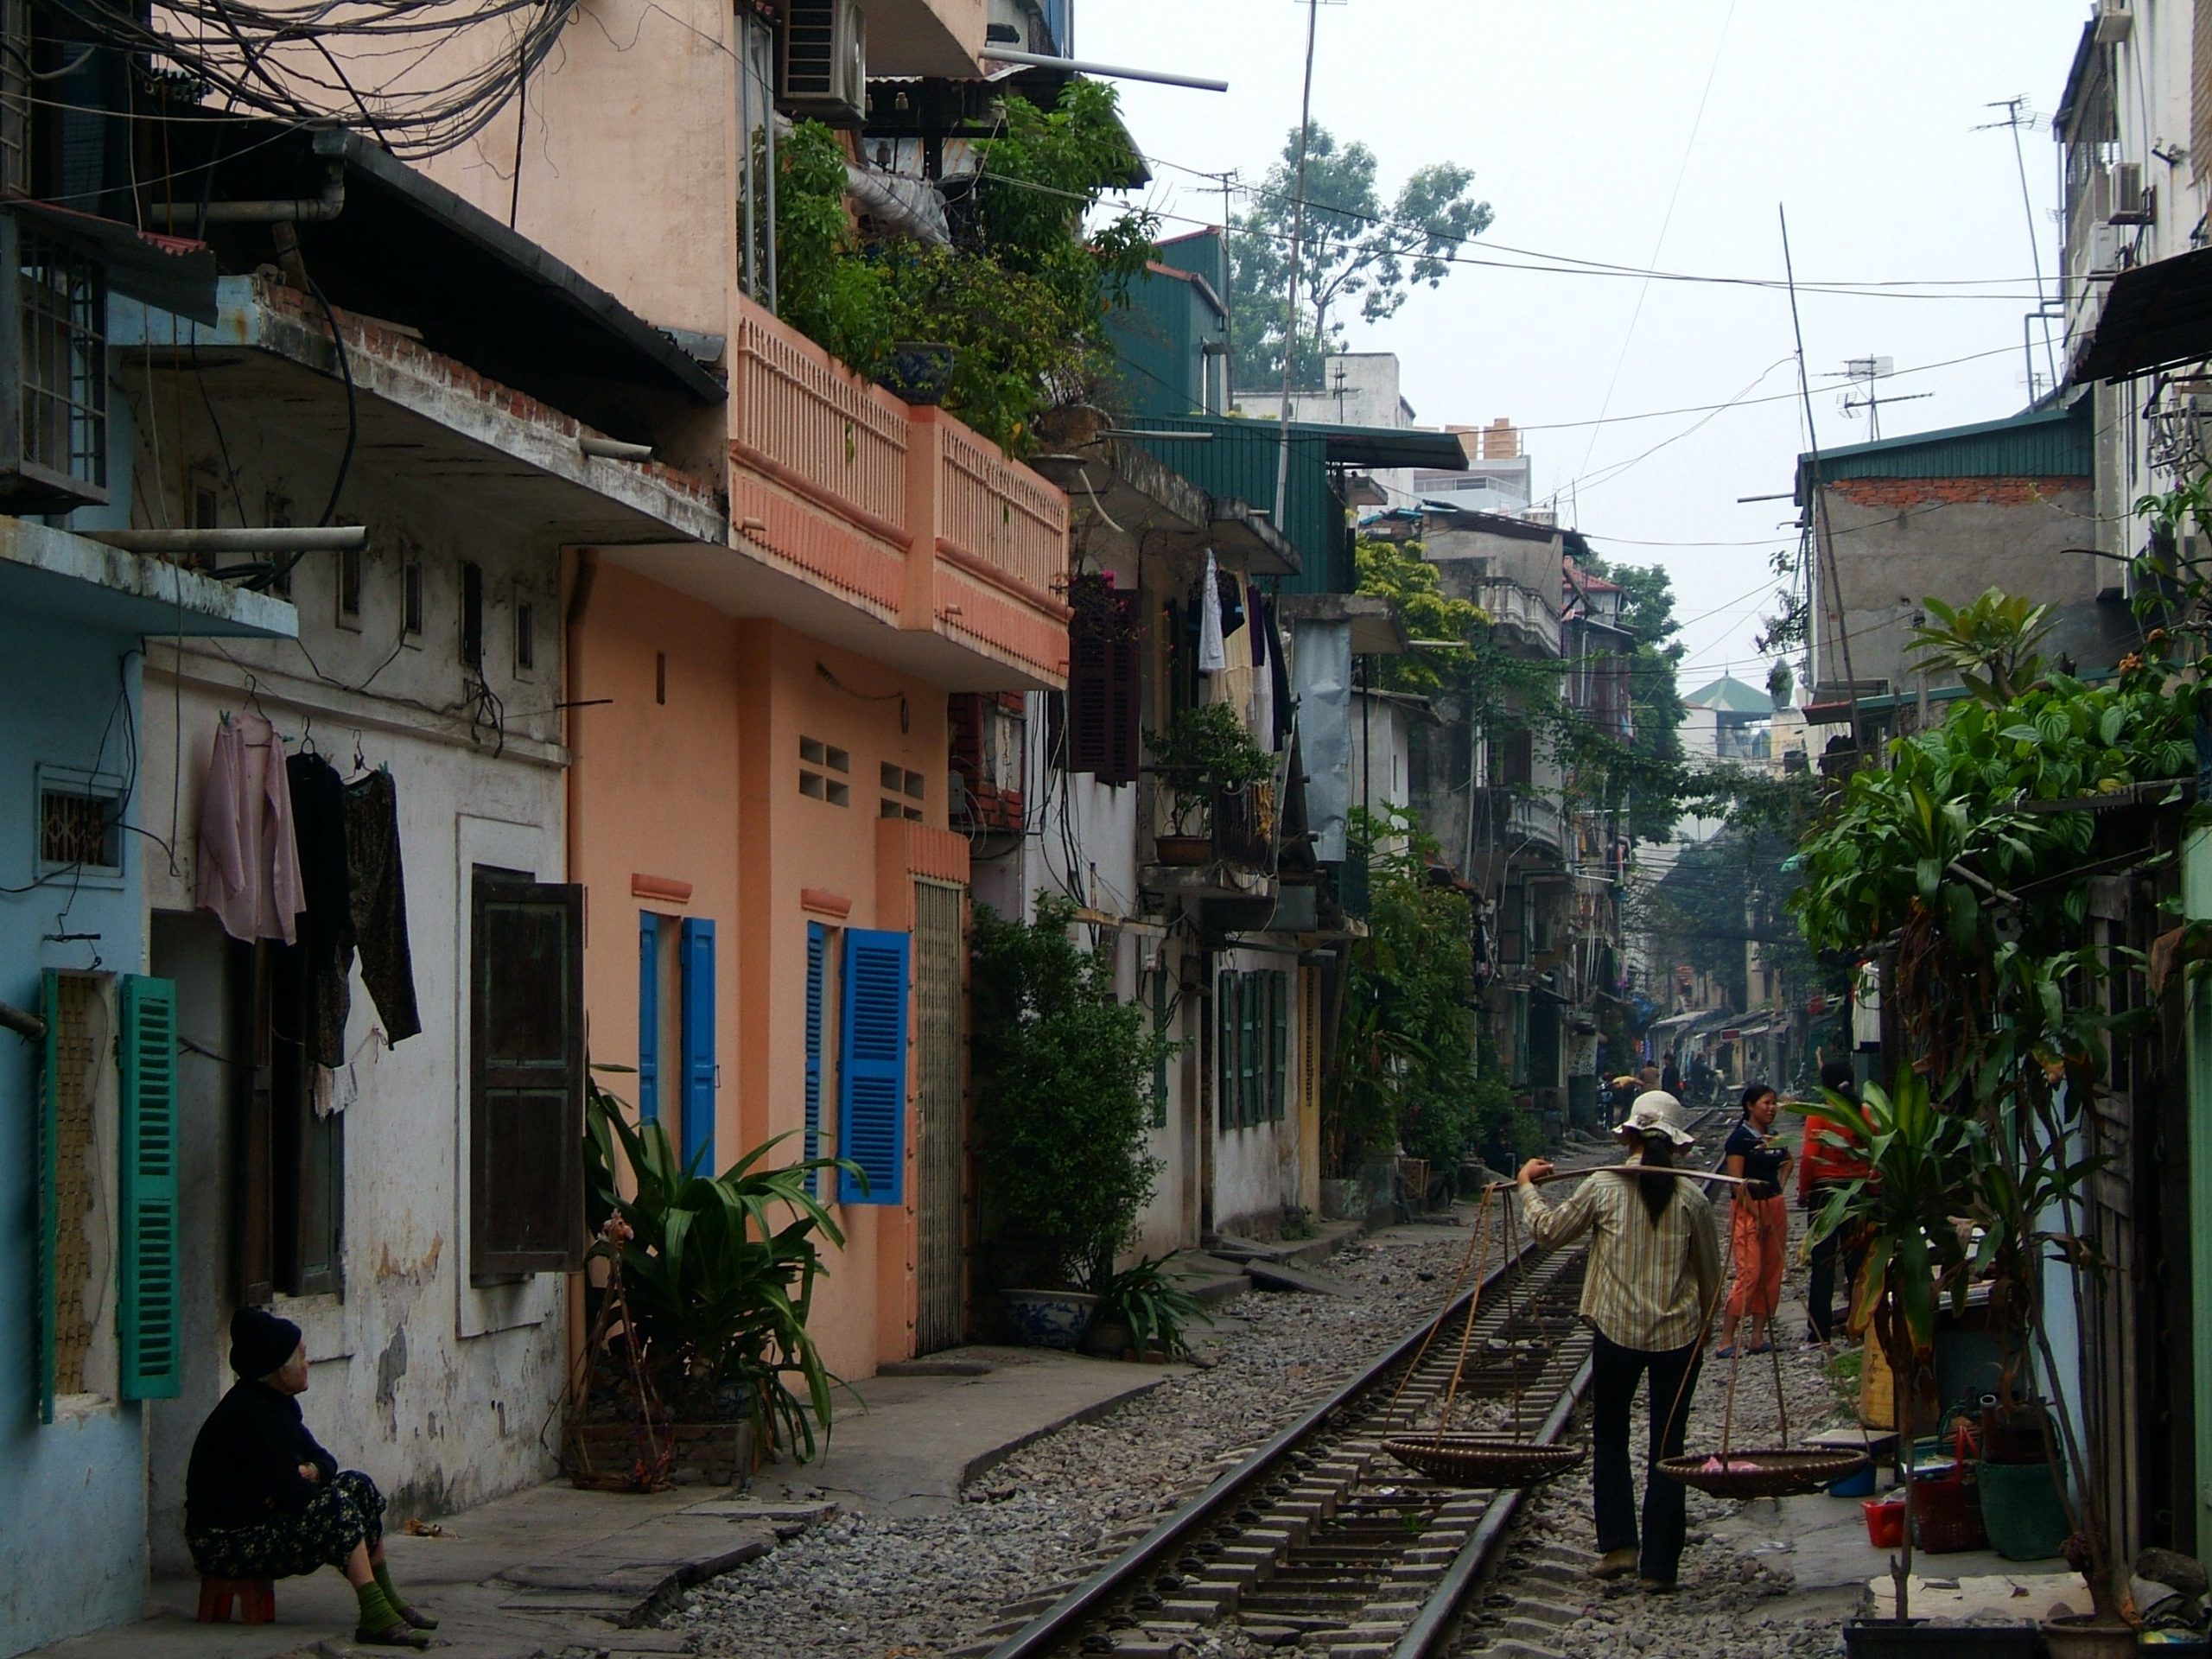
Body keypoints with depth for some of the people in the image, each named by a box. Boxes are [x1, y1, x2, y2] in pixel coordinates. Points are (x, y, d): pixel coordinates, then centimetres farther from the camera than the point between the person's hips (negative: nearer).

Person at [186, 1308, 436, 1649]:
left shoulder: (278, 1403, 11)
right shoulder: (248, 1413, -21)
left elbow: (323, 1459, 14)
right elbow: (287, 1491, -24)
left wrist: (310, 1471, -9)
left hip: (265, 1517, 10)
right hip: (226, 1541, -10)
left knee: (357, 1484, 0)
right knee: (337, 1506, -25)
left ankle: (388, 1601, 2)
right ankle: (376, 1616, -30)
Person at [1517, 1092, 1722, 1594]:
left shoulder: (1603, 1187, -6)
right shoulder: (1691, 1196, -3)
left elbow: (1549, 1230, 5)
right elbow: (1710, 1272, 6)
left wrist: (1527, 1186, 22)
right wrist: (1705, 1318, 24)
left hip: (1618, 1328, -1)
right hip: (1678, 1333, 1)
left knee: (1609, 1438, 16)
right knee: (1667, 1448, 6)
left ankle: (1618, 1545, 6)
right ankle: (1659, 1565, 7)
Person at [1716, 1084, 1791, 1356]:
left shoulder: (1774, 1138, 11)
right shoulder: (1740, 1138, -10)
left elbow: (1787, 1160, 33)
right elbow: (1737, 1182, -15)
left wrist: (1780, 1185, 16)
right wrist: (1755, 1214, -18)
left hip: (1774, 1207, 8)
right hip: (1747, 1209, -8)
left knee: (1771, 1273, 5)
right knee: (1749, 1274, -14)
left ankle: (1758, 1336, 9)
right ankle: (1726, 1341, -12)